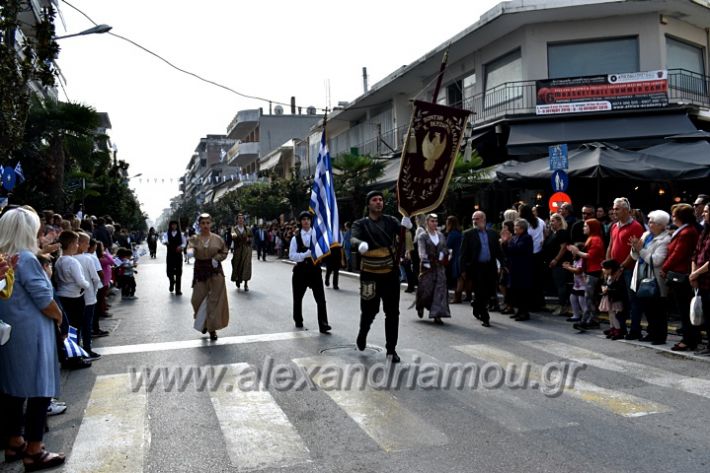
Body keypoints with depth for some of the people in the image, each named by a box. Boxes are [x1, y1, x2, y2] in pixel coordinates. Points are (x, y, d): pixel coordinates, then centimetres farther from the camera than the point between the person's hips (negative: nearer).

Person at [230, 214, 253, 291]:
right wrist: (233, 235, -45)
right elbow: (233, 236, -21)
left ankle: (246, 284, -2)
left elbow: (251, 237, 17)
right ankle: (237, 279, 31)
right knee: (237, 266, 3)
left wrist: (248, 239, -6)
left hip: (246, 249, 1)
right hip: (237, 249, -1)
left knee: (246, 266, -6)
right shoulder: (234, 228, 0)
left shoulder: (247, 229, 7)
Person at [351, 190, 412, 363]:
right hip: (370, 275, -1)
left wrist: (406, 227, -37)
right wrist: (360, 244, -45)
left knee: (392, 312, 4)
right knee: (369, 310, 10)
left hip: (390, 274, 2)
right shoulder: (361, 224, -2)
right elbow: (353, 239, -21)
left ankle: (391, 349, 16)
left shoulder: (391, 221, 3)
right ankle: (362, 334, 41)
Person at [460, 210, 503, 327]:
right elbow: (463, 253, -3)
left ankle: (477, 309, 34)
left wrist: (503, 264, 2)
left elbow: (498, 250, 10)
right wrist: (463, 269, -8)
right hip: (476, 268, -3)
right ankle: (484, 318, 10)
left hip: (490, 267, 4)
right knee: (480, 293, -1)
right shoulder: (468, 234, -1)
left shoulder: (492, 233, 9)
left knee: (490, 292, 7)